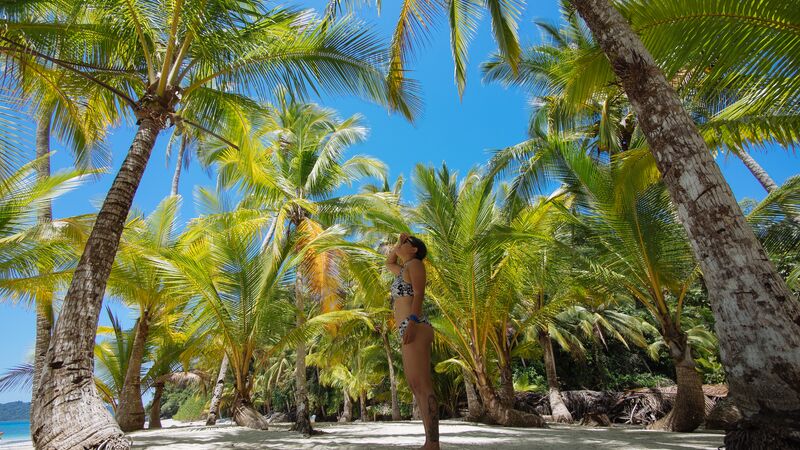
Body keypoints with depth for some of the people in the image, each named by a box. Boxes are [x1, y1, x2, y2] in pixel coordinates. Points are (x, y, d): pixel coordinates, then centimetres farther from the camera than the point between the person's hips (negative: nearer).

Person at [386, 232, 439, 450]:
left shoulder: (415, 263, 4)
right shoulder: (404, 270, 28)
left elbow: (419, 294, -10)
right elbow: (388, 262, 48)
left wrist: (412, 322, -22)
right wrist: (398, 243, 37)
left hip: (415, 328, -9)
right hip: (410, 332, 9)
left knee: (422, 386, -15)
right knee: (416, 387, 4)